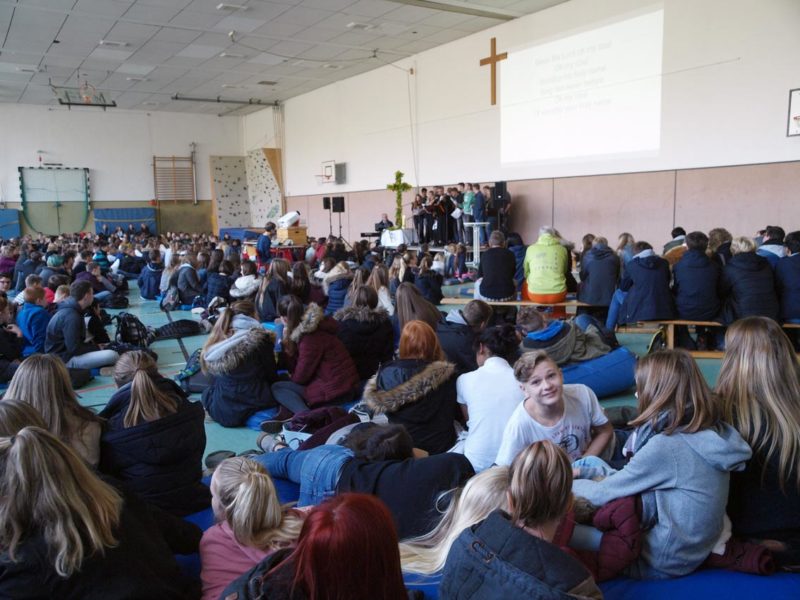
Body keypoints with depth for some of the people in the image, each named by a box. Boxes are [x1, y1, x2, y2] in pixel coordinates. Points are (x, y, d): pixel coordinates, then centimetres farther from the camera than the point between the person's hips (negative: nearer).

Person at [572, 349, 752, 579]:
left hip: (662, 562, -8)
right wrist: (582, 472, 6)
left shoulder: (667, 446, -30)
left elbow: (602, 494, -18)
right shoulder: (709, 430, -3)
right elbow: (637, 477, 6)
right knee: (590, 462, 10)